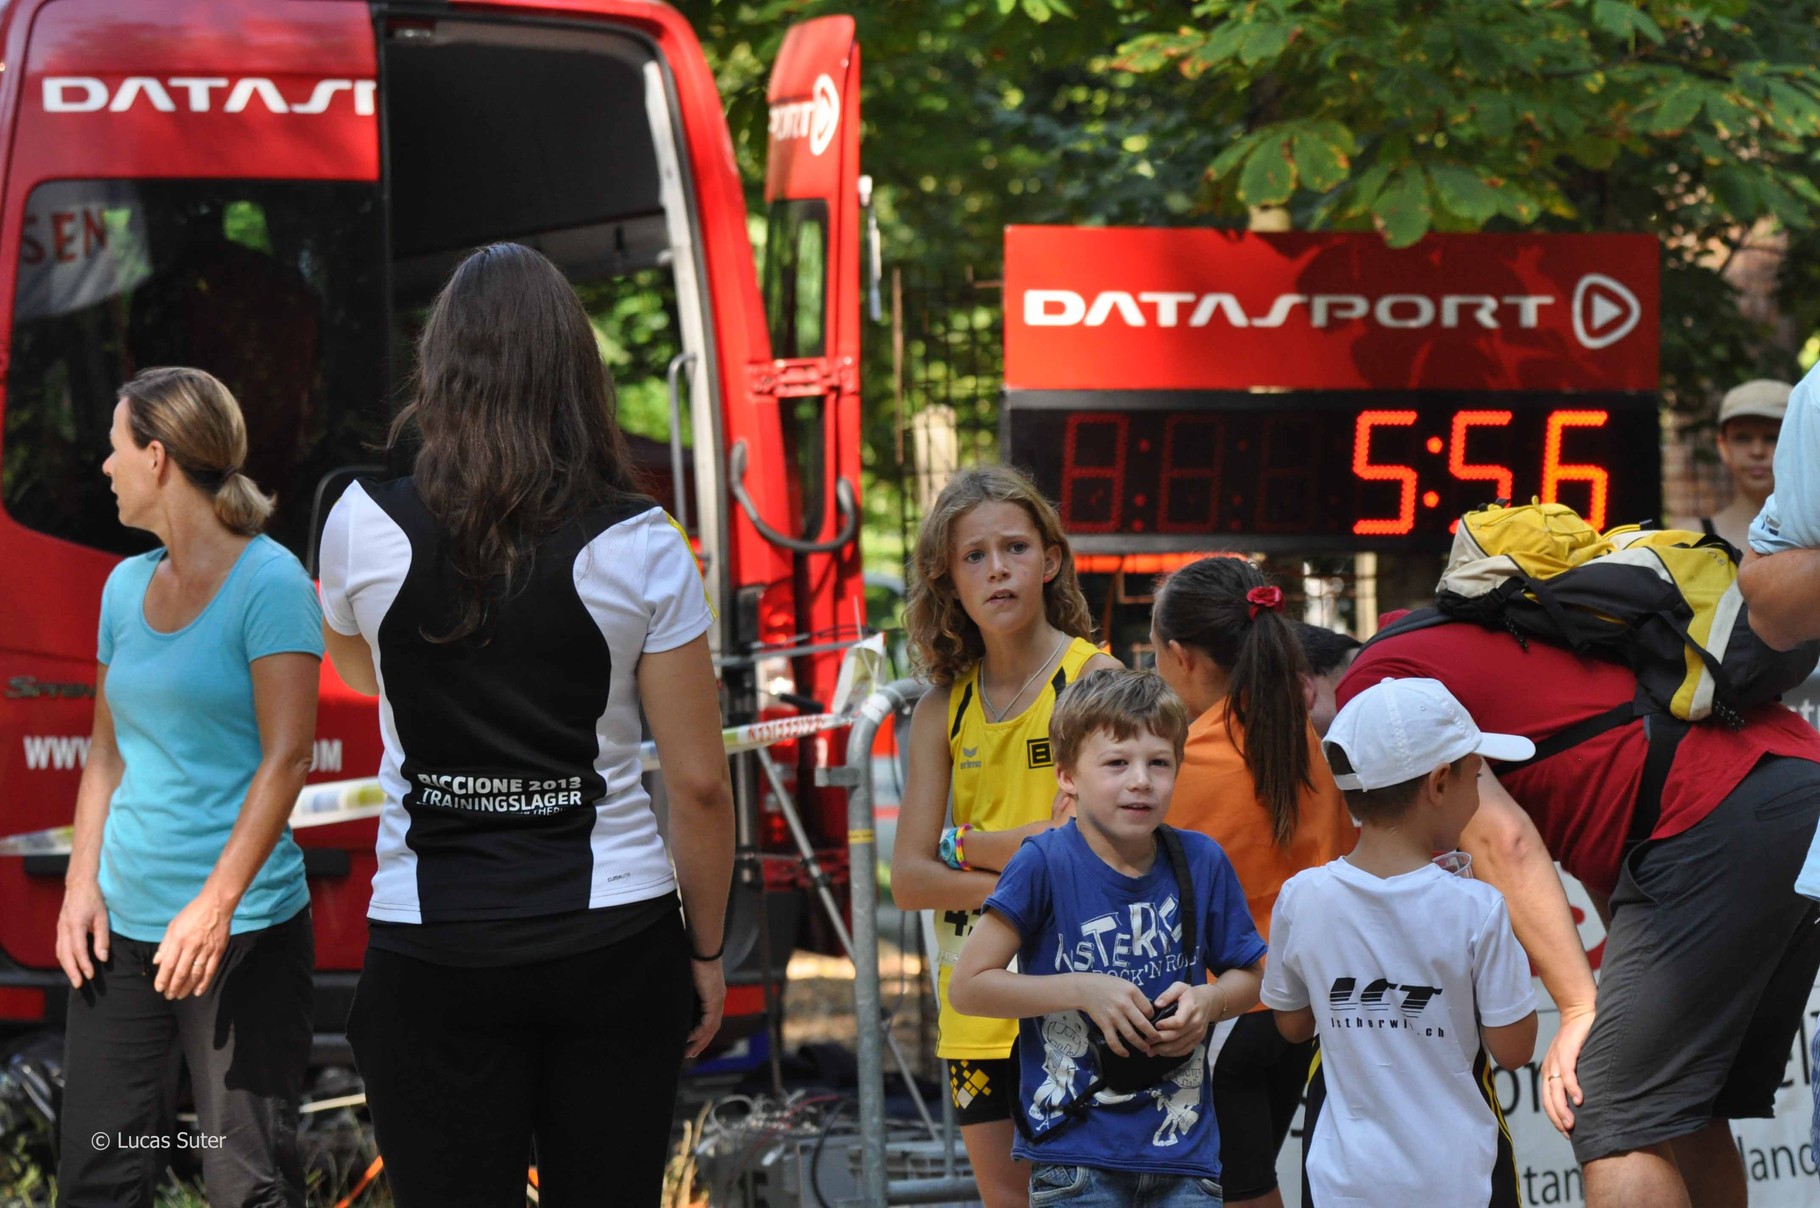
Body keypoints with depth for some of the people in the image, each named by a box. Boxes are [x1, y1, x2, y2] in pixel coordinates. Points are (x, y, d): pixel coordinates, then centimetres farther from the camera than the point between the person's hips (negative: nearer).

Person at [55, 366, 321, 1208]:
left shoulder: (269, 582, -8)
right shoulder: (127, 585, 14)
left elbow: (286, 756, -13)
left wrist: (216, 903, -19)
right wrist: (82, 884, 6)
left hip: (242, 931, -7)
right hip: (123, 926, 7)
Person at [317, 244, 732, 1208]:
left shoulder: (363, 527, -3)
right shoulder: (641, 548, -5)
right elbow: (698, 783, -2)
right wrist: (705, 950, 9)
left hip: (431, 947, 0)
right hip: (611, 942, 0)